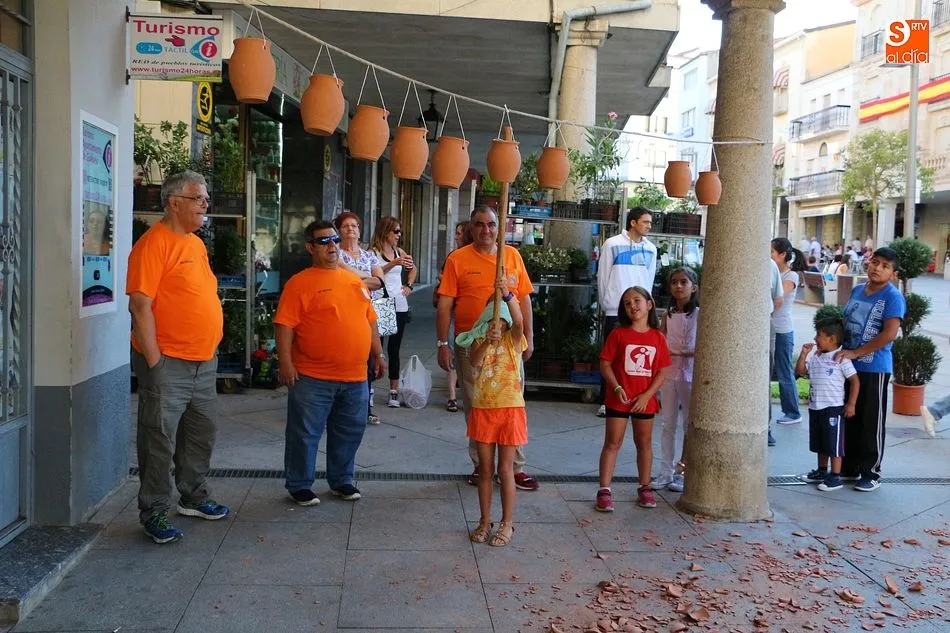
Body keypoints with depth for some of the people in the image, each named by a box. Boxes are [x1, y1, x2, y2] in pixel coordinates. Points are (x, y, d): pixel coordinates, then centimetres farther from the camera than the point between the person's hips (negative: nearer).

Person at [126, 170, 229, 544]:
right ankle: (153, 512, 13)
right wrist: (154, 360, -20)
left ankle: (193, 497, 33)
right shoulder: (155, 243, -14)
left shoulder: (196, 243, 13)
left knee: (201, 435, 18)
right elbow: (140, 305, -19)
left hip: (204, 361, 9)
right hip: (168, 362, -9)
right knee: (161, 440, 1)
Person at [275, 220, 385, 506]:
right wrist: (286, 362, -17)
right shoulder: (300, 283, -6)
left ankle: (341, 481, 31)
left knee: (350, 432, 14)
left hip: (355, 377, 6)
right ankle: (299, 485, 19)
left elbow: (369, 320, 18)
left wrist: (378, 354, 15)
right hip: (312, 378, -5)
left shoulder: (355, 280, 13)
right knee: (305, 433, 3)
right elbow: (285, 325, -11)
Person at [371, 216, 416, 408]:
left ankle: (394, 391, 10)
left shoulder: (399, 252, 13)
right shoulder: (374, 252, -4)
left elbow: (413, 268, 32)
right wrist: (393, 263, -30)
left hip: (399, 305, 5)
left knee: (394, 348, 7)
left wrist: (409, 286, 18)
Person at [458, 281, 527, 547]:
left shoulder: (513, 339, -1)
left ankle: (507, 524, 16)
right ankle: (485, 521, 24)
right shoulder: (478, 341, 3)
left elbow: (519, 321, -24)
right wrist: (487, 341, -36)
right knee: (485, 469, 11)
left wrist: (507, 294, -38)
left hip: (510, 409, -2)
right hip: (482, 409, 2)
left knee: (505, 469, 3)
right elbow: (474, 362, -18)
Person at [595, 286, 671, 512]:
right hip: (619, 399, -2)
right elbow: (605, 364, -5)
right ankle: (604, 490, 3)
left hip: (645, 400, 2)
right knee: (612, 443, 0)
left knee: (644, 442, 13)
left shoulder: (658, 338, 1)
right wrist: (617, 388, -17)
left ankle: (644, 487, 27)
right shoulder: (618, 334, -4)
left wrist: (647, 395, -10)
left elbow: (663, 370, 0)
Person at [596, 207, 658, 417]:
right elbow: (603, 277, -1)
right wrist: (608, 305, 1)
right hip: (615, 313, -3)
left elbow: (649, 281, 12)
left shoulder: (650, 249, 8)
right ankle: (605, 402, 9)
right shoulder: (612, 245, -4)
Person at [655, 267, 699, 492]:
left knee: (689, 425, 5)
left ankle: (683, 472, 13)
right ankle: (666, 472, 13)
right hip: (669, 373, 4)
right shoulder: (669, 314, 8)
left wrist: (680, 352, -21)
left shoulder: (699, 314, -6)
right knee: (668, 424, 7)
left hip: (690, 375, -4)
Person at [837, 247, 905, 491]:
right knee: (850, 419, 14)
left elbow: (889, 334, -20)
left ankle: (871, 474, 15)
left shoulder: (893, 297, -11)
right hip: (850, 366, 7)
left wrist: (855, 353, -19)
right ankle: (850, 468, 27)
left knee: (872, 424, 3)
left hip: (874, 368, -7)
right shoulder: (857, 290, 10)